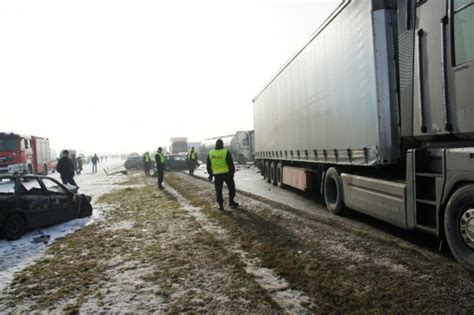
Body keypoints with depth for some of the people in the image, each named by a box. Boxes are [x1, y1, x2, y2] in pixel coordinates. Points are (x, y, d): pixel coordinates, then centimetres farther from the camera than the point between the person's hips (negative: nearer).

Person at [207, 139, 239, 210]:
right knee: (231, 188, 14)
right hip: (227, 173, -2)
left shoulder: (210, 153, 2)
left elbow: (209, 165, 8)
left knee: (218, 190, 9)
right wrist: (232, 172, 3)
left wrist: (210, 174, 17)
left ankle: (221, 205, 9)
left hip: (217, 175, 2)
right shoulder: (226, 152, -9)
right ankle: (231, 202, 16)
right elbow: (231, 164, -7)